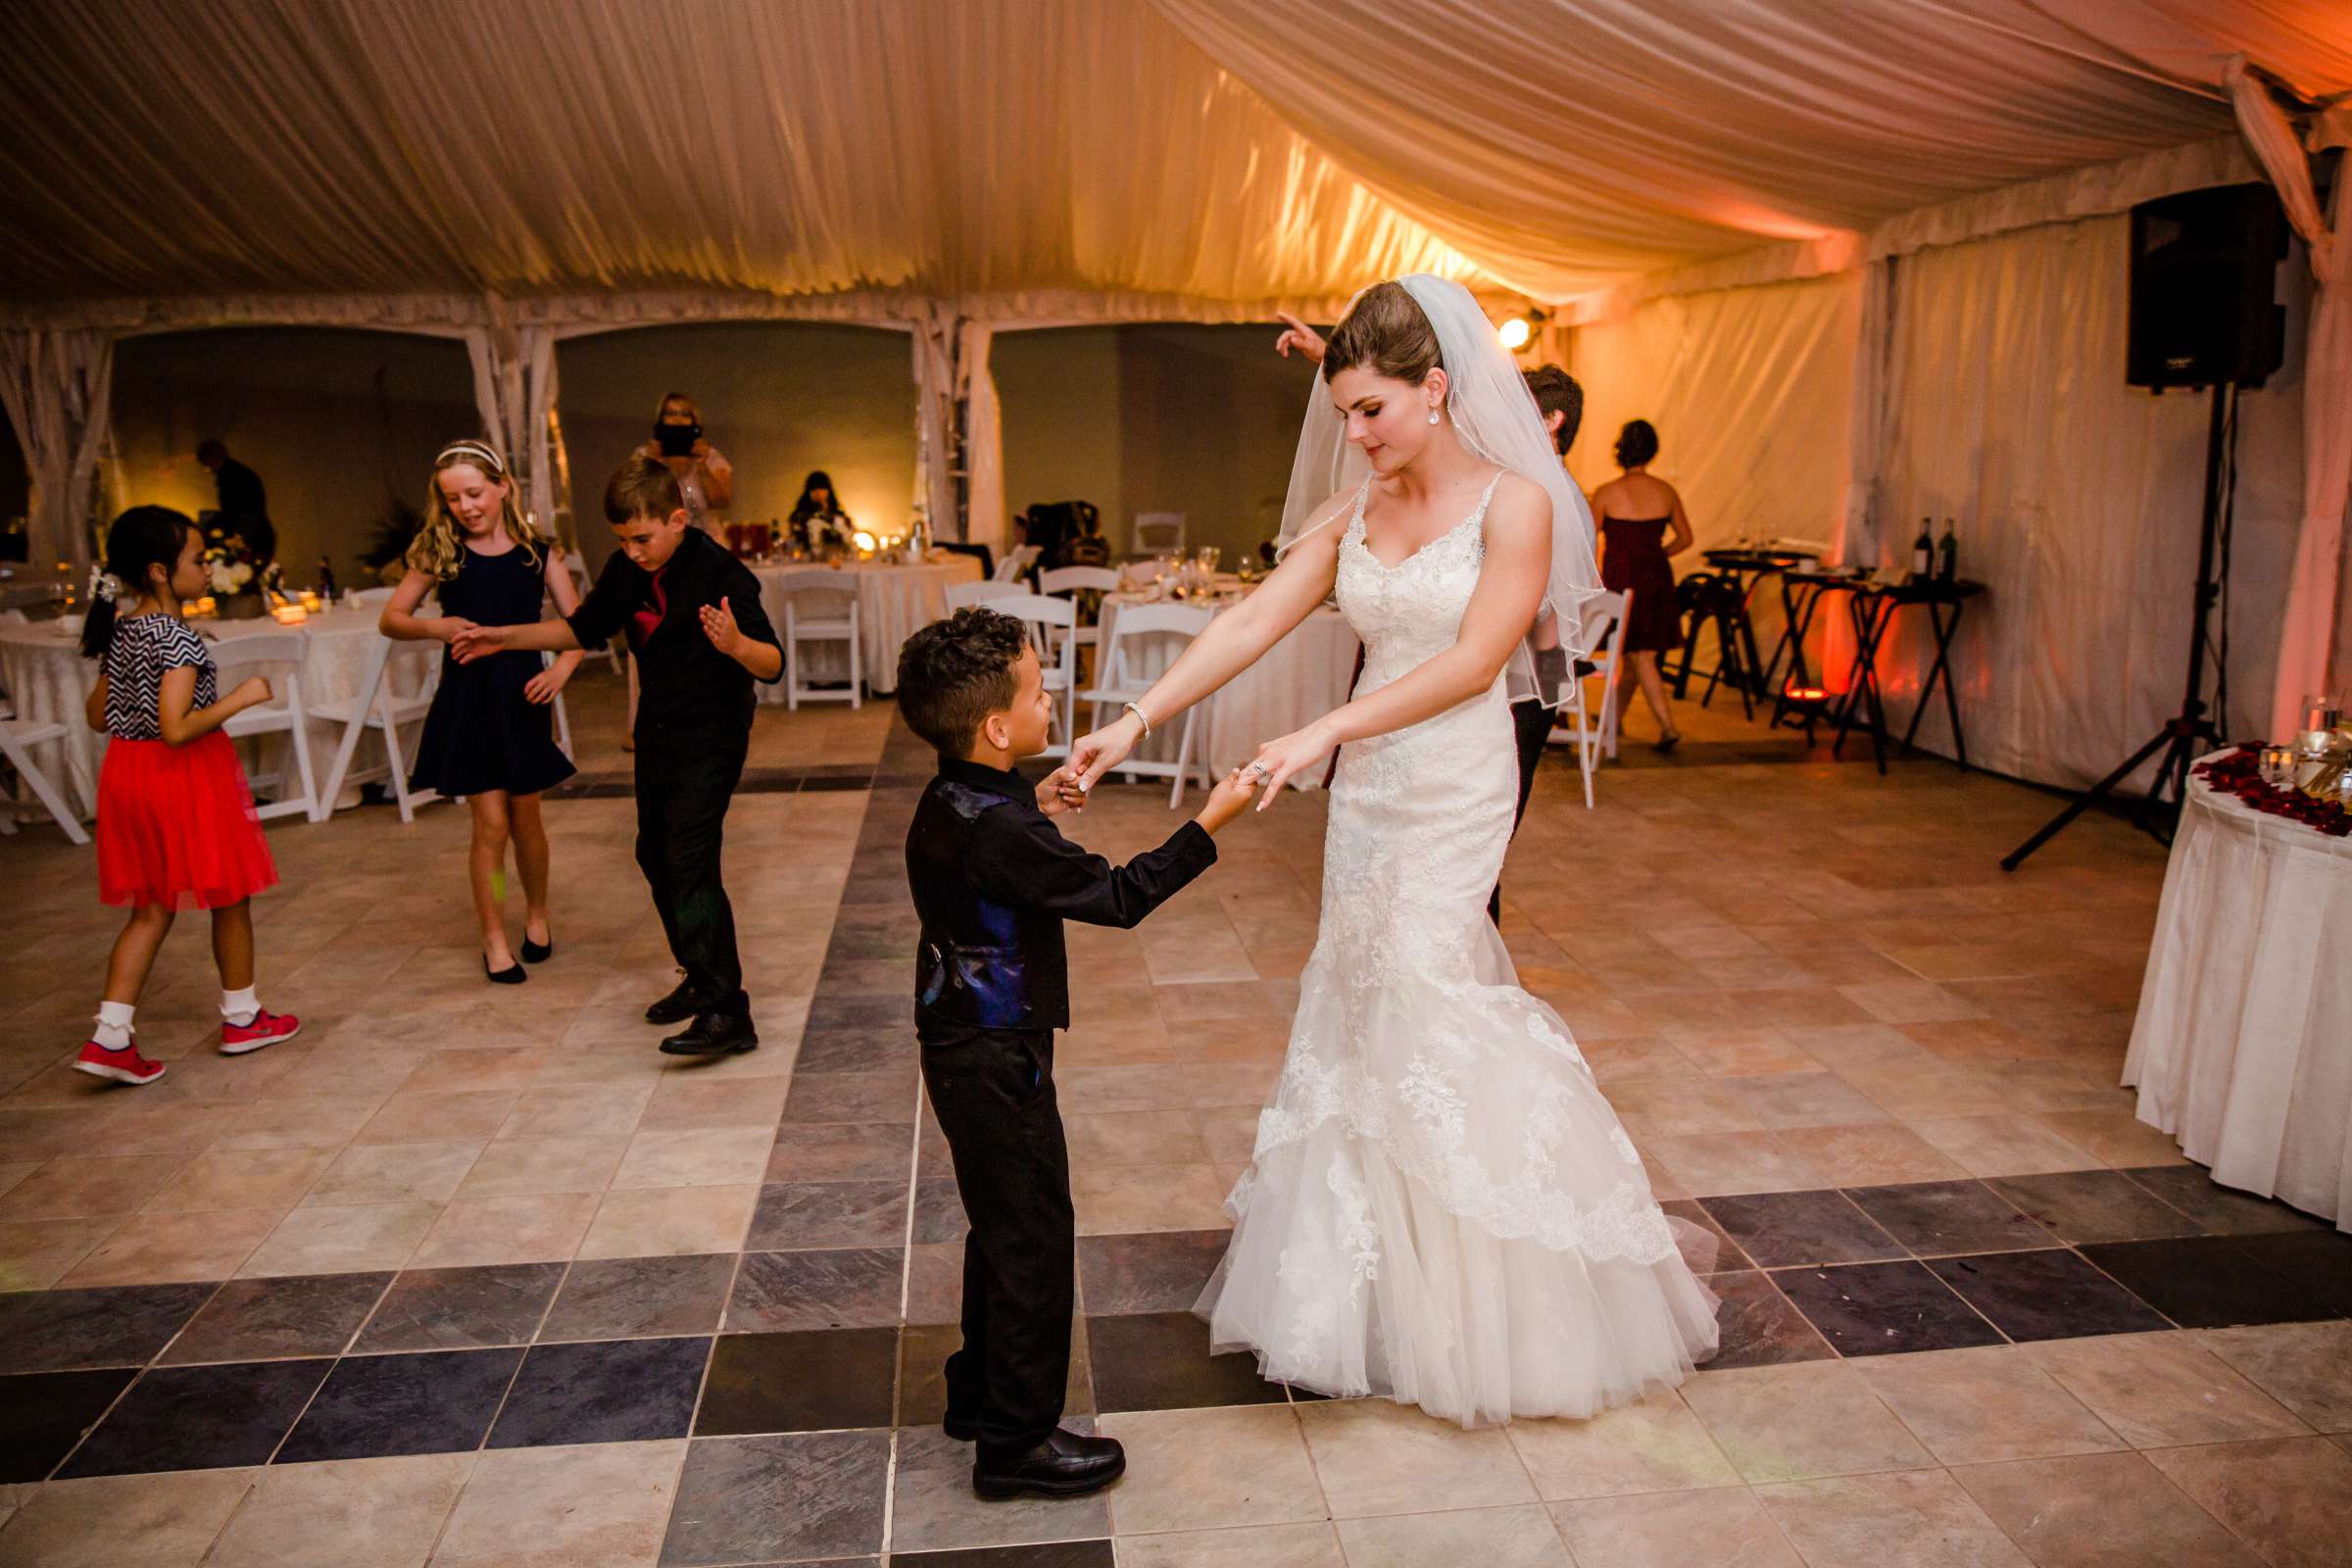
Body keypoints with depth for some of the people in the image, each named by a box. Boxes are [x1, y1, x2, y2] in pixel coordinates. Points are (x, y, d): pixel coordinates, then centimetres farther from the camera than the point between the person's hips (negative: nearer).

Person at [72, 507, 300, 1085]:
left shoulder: (120, 632, 5)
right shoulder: (178, 640, -20)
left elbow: (97, 716, 13)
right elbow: (177, 728, -27)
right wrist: (240, 697, -19)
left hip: (128, 772, 8)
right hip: (186, 778, -8)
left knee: (151, 909, 13)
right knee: (228, 898, 11)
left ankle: (111, 1036, 6)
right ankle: (241, 1017, 25)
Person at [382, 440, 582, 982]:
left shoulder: (537, 552, -1)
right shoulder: (440, 555, -2)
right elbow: (390, 620, 2)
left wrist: (561, 667, -20)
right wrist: (434, 627, -18)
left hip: (522, 697, 1)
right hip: (465, 700, -1)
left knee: (526, 819, 11)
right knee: (490, 824, -1)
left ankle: (536, 915, 35)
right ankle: (494, 938, 16)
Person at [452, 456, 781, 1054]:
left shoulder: (720, 573, -21)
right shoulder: (626, 570, 2)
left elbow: (772, 664, -26)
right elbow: (583, 628, 19)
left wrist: (736, 645, -47)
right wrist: (504, 637, 14)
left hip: (710, 739, -8)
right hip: (658, 732, 8)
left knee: (689, 860, -17)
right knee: (656, 855, 14)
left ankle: (727, 1012, -16)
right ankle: (699, 977, 30)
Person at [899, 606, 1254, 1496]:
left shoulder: (948, 804, 2)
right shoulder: (996, 831, -28)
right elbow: (1119, 897, -22)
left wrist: (1033, 807, 15)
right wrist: (1209, 823, -17)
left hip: (965, 1049, 10)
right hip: (996, 1063, -10)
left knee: (1002, 1230, 23)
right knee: (1034, 1242, 3)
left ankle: (979, 1392, 39)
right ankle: (1017, 1441, 16)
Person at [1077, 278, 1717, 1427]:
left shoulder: (1515, 503, -9)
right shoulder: (1352, 509, 6)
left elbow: (1471, 662, -18)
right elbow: (1251, 622, 0)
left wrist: (1324, 732, -25)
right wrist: (1134, 721, -8)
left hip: (1455, 797, -5)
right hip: (1367, 793, 5)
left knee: (1428, 1021, -1)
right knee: (1365, 1019, 10)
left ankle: (1478, 1308, 21)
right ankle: (1371, 1281, 27)